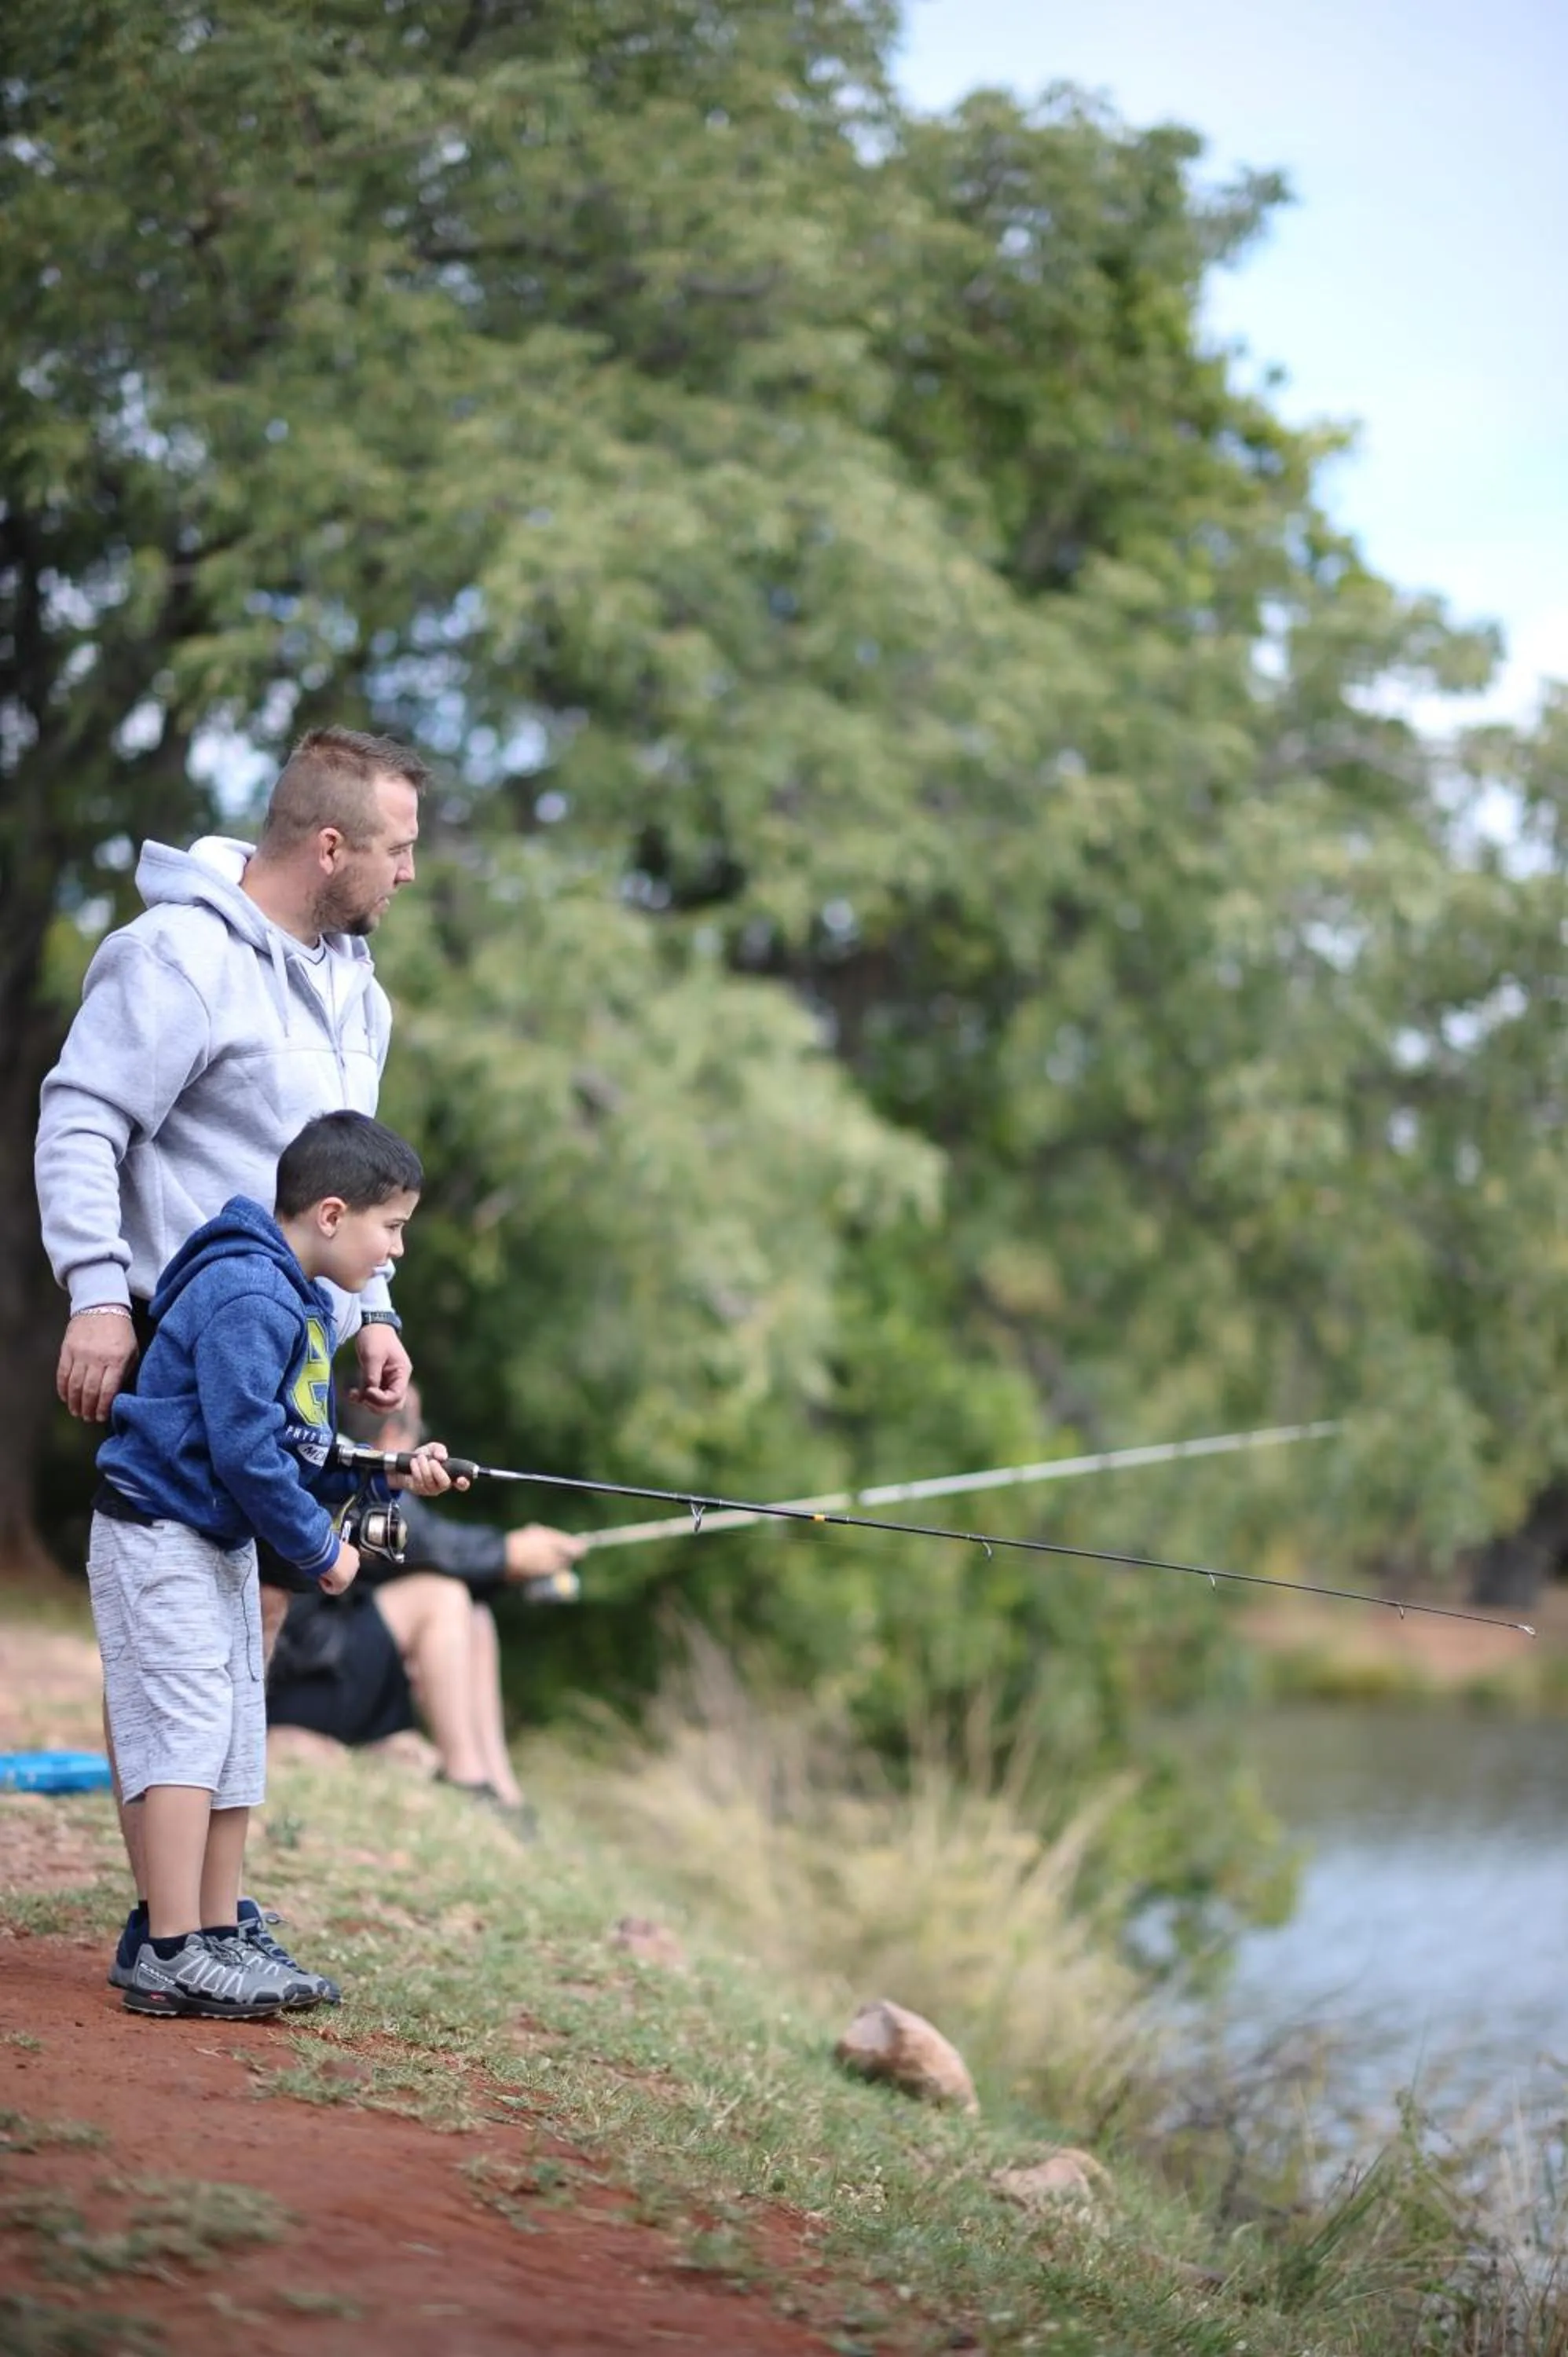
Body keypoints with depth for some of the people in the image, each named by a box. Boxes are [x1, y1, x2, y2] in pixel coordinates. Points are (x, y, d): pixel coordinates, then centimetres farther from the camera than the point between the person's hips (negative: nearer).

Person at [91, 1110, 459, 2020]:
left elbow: (303, 1448, 16)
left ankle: (220, 1938, 17)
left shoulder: (300, 1300, 12)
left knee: (238, 1740, 11)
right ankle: (172, 1958, -11)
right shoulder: (248, 1297, -22)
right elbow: (244, 1449, -26)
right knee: (189, 1731, -13)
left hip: (223, 1541, 11)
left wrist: (391, 1470, 2)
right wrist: (319, 1547, -16)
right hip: (159, 1535, -11)